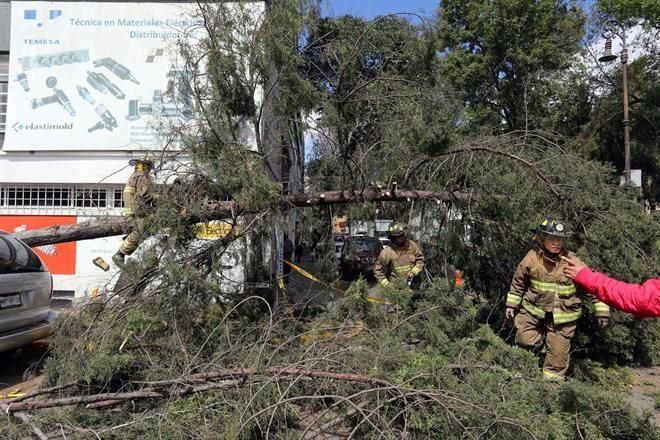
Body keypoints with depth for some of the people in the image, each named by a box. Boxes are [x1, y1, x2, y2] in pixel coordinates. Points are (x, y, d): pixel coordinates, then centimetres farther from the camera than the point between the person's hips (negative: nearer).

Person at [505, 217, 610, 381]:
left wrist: (602, 310, -5)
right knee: (524, 340, 4)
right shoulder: (531, 258, -12)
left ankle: (552, 380, 26)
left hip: (563, 314, -1)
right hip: (534, 309, 1)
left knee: (558, 352, 6)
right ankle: (541, 340, 36)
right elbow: (518, 282, 3)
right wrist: (511, 304, 8)